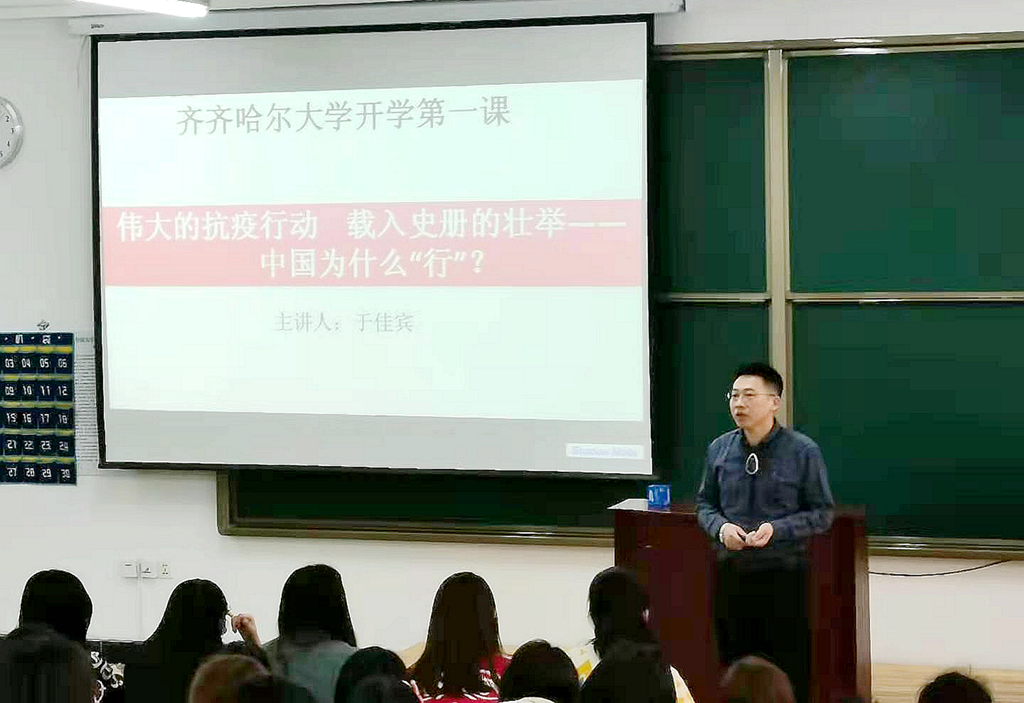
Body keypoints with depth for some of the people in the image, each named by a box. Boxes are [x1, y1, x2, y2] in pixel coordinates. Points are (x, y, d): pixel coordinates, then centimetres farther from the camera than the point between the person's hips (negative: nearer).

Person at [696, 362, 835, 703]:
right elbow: (705, 504, 12)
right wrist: (721, 527, -10)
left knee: (789, 675, 2)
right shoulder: (719, 449, 4)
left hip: (783, 576, -4)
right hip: (731, 573, 4)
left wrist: (776, 529, -20)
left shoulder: (802, 451, -8)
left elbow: (822, 513, -5)